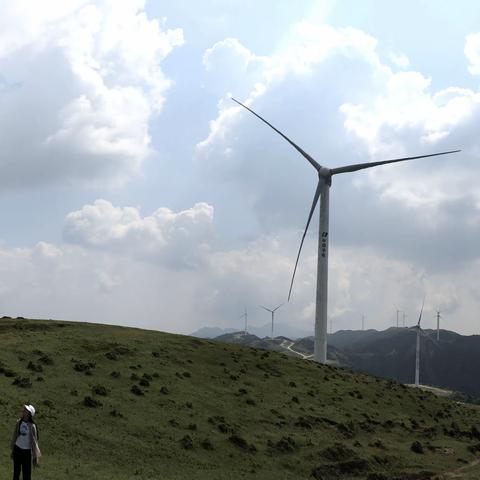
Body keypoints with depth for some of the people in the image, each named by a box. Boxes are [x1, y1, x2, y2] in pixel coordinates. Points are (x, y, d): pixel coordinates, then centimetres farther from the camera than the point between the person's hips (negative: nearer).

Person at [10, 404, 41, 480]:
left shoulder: (32, 426, -16)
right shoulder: (19, 422, -3)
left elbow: (34, 441, -10)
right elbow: (15, 436, 7)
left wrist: (35, 456, -7)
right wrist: (13, 451, 13)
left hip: (27, 451, -4)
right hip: (17, 449, 4)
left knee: (26, 474, 4)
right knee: (16, 471, 14)